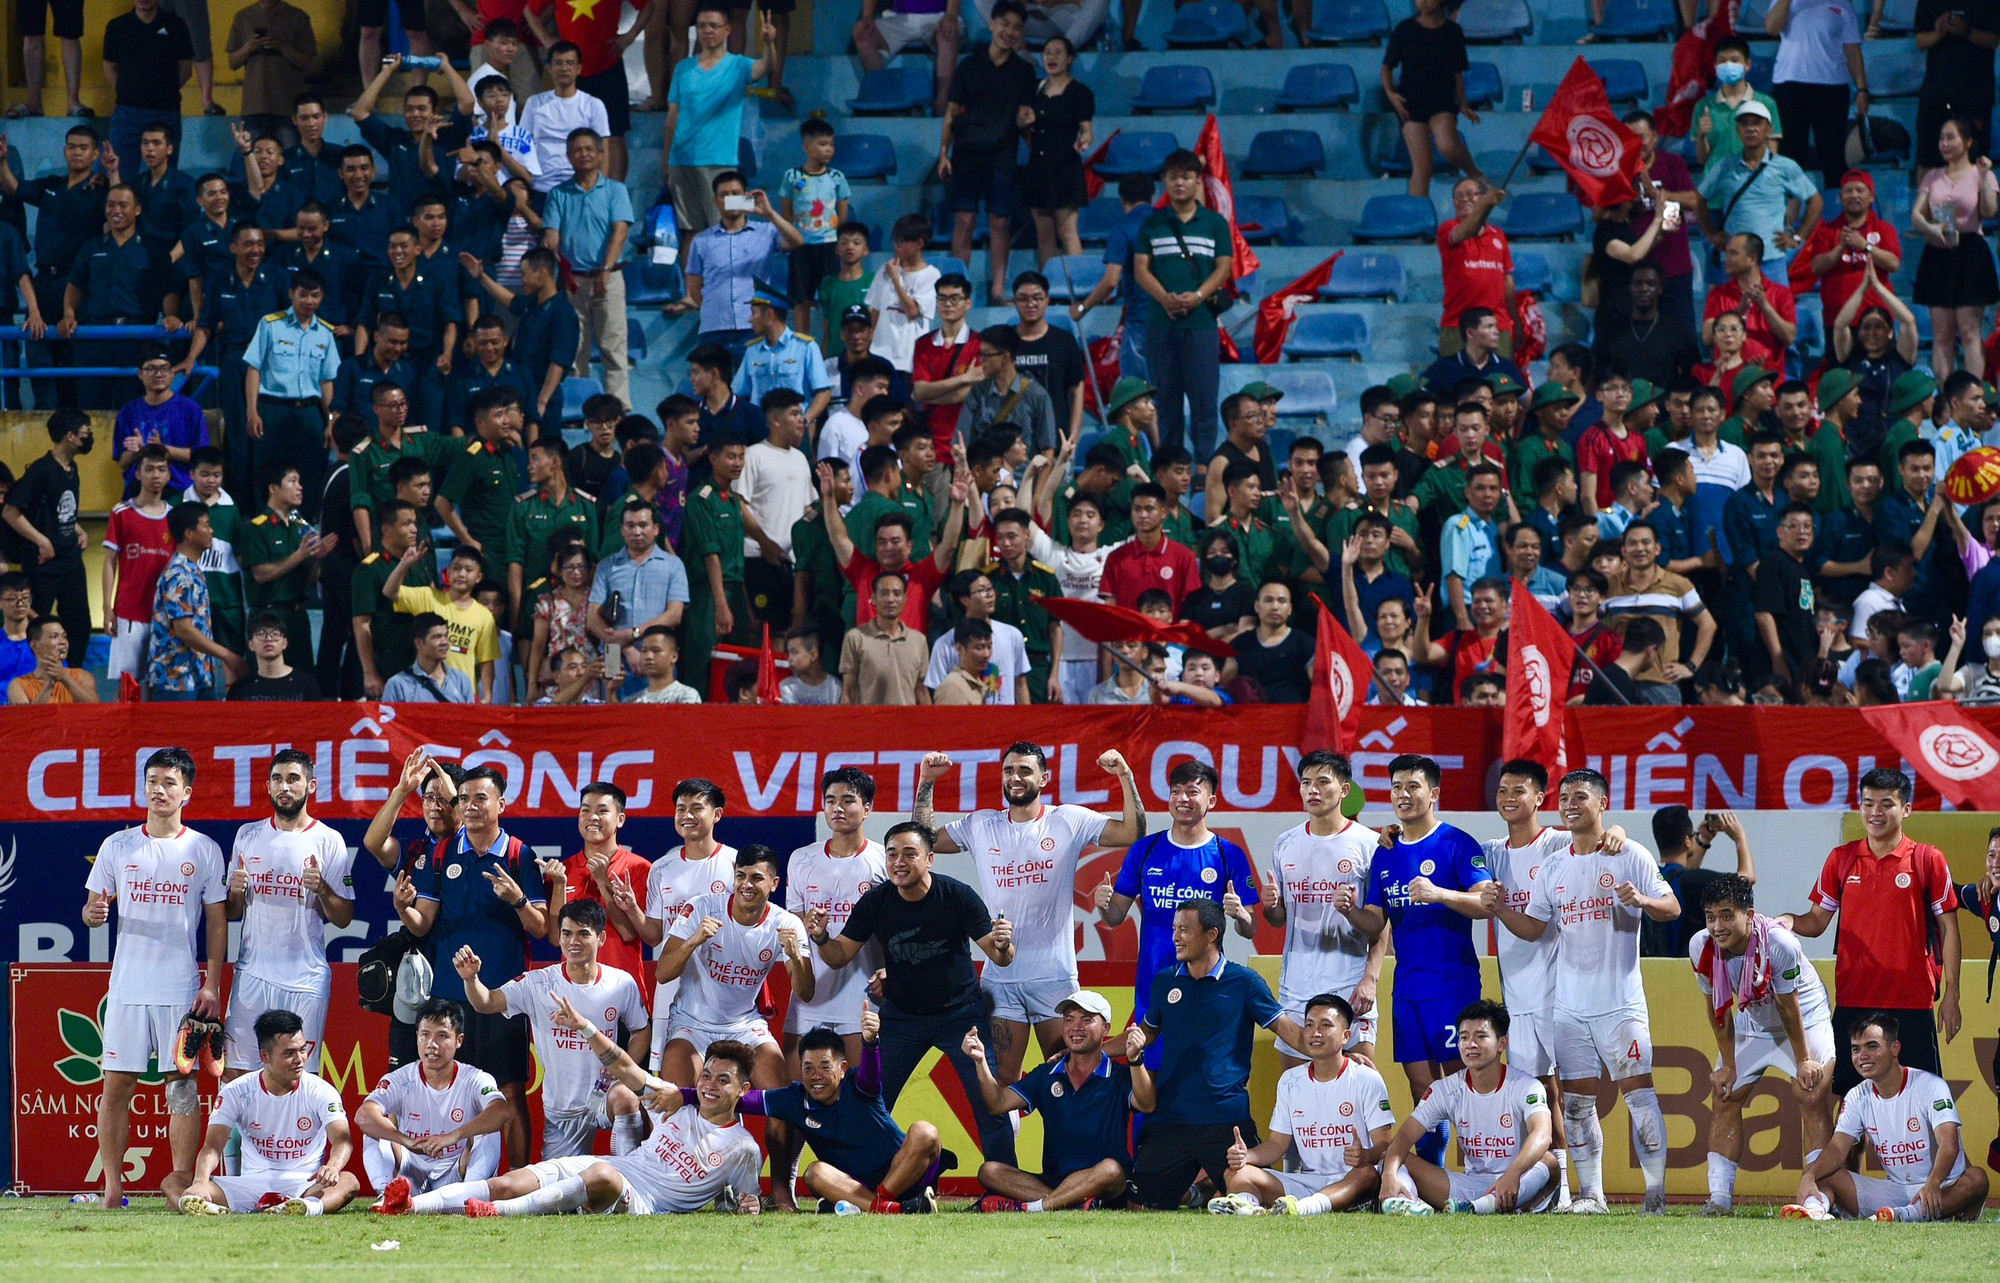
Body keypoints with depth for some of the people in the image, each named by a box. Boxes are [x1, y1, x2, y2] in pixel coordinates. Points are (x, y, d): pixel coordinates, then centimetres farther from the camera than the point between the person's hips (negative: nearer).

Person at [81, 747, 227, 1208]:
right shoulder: (117, 846, 8)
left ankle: (182, 1184, 1)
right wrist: (93, 912, -15)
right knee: (117, 1083, -2)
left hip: (182, 988, -1)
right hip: (127, 986, 1)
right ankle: (112, 1188, 3)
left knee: (183, 1082, -2)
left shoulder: (204, 850, 5)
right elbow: (93, 906, 11)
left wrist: (212, 985, -3)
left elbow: (217, 922, 5)